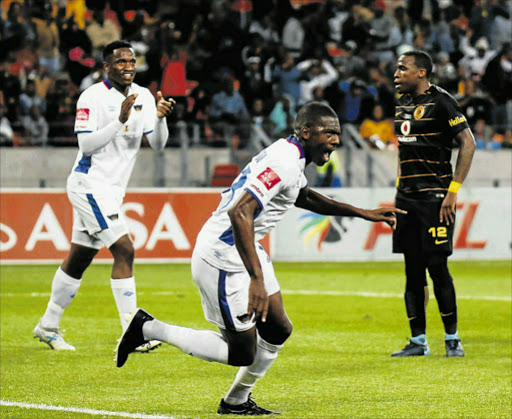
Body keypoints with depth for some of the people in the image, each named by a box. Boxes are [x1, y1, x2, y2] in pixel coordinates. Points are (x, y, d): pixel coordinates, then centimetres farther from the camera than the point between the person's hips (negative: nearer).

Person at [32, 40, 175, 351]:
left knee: (79, 259, 15)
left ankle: (48, 326, 27)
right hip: (90, 183, -8)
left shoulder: (142, 97, 8)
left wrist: (160, 117, -15)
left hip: (112, 190, 8)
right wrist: (120, 120, -27)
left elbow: (158, 144, 4)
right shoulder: (92, 98, -12)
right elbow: (86, 145, -18)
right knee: (124, 250, -17)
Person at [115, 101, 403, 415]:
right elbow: (240, 213, -33)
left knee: (278, 331, 13)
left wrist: (363, 213, 32)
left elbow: (305, 198, 33)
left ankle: (237, 401, 27)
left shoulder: (292, 158, 10)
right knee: (242, 352, -3)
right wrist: (257, 279, -38)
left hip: (247, 251, 10)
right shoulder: (284, 163, -23)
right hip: (224, 259, -10)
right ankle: (150, 329, 4)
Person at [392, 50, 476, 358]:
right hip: (407, 198, 7)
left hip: (435, 196, -7)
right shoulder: (403, 103, 13)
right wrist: (400, 188, 17)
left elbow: (468, 143, -13)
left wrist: (453, 191, -16)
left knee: (437, 266, -7)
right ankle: (418, 341, 11)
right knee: (413, 269, 6)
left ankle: (452, 337, 5)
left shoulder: (440, 102, -10)